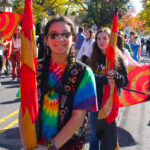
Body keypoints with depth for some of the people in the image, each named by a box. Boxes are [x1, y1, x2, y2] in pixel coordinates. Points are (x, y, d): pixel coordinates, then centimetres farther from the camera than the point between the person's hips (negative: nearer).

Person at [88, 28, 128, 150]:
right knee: (95, 131, 13)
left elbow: (125, 81, -5)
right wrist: (105, 80, -11)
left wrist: (115, 75, -23)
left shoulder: (118, 57, -4)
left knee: (109, 132, 2)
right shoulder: (94, 58, 4)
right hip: (95, 100, 3)